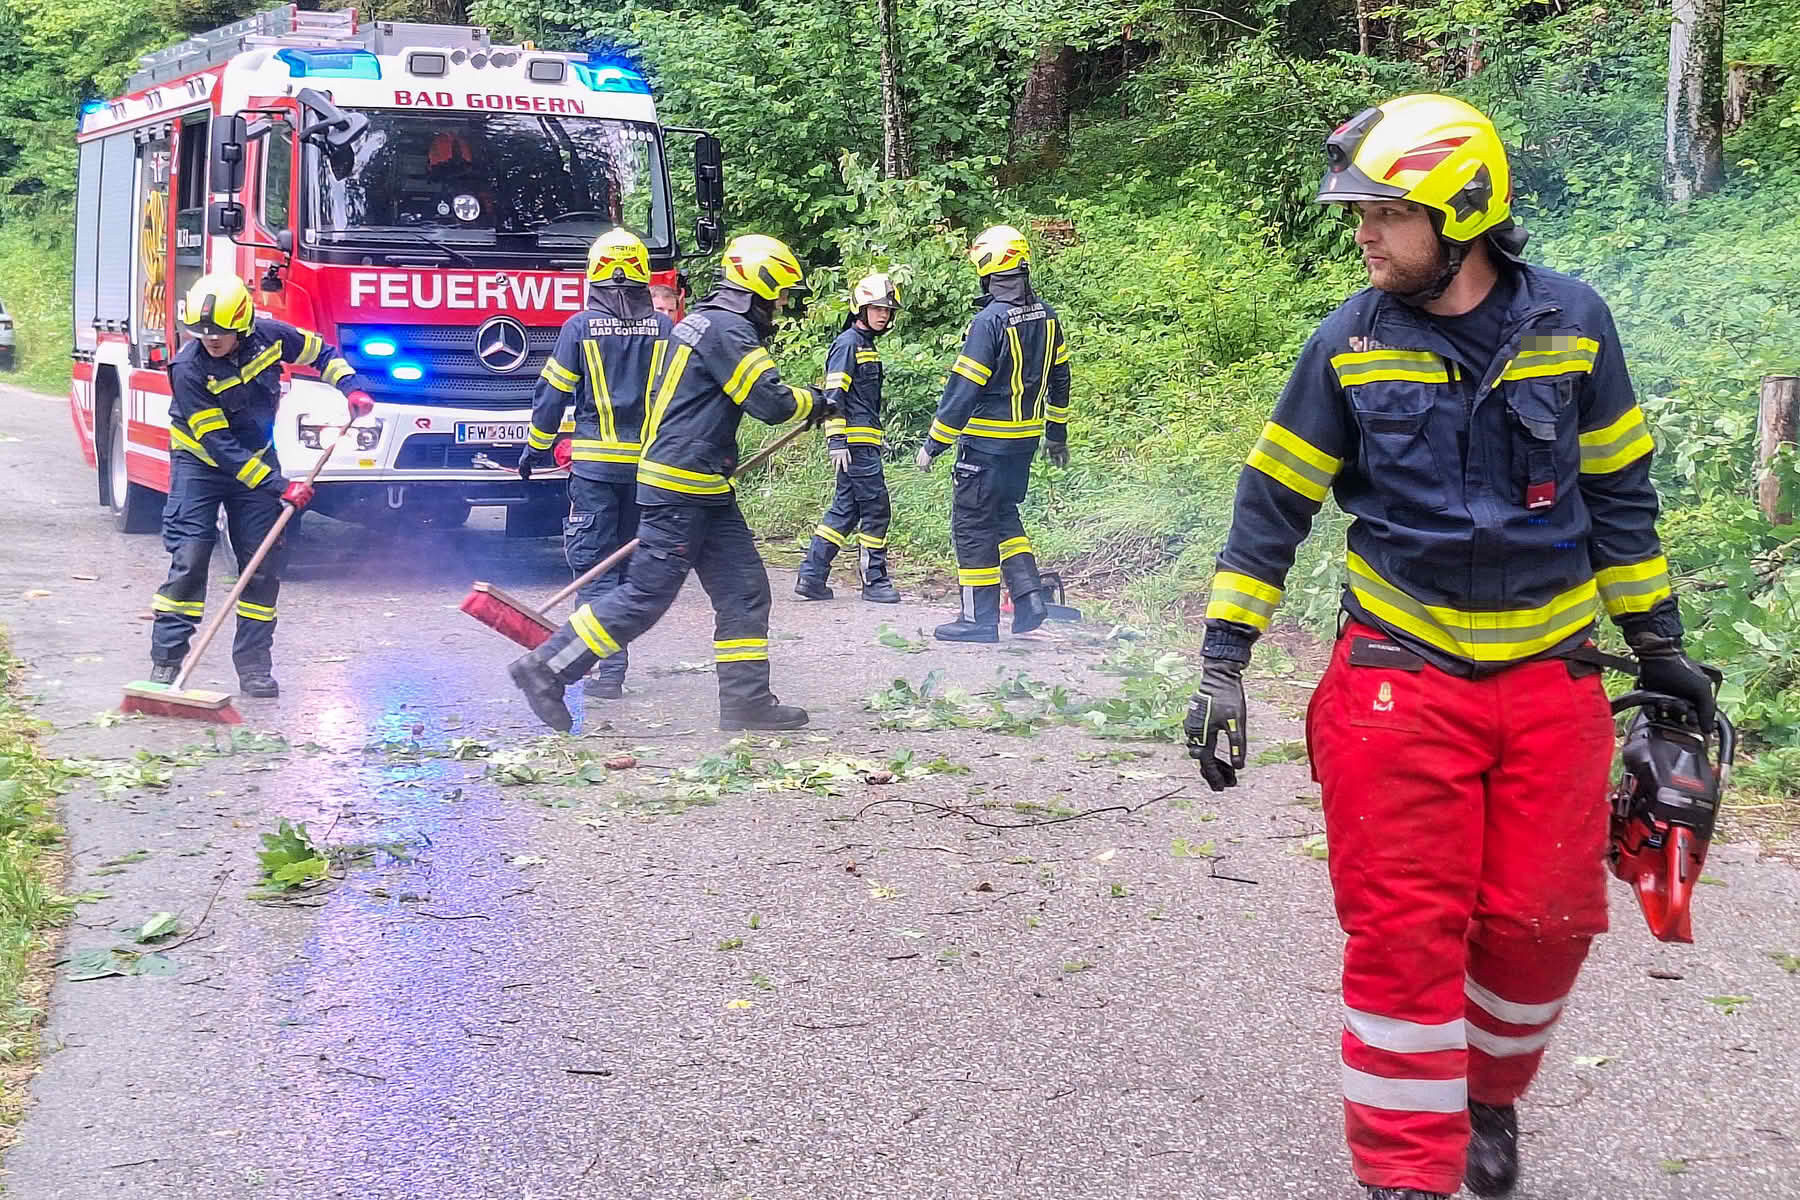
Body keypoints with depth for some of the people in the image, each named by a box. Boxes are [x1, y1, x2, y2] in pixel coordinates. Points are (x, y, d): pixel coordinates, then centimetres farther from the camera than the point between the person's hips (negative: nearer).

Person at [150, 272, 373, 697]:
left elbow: (321, 352, 6)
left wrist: (351, 388, -12)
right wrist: (279, 487, -28)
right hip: (200, 462, -4)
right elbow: (218, 445, -25)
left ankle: (254, 666, 5)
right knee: (189, 558, -13)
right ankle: (165, 661, -6)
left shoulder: (268, 336, -15)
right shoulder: (189, 369, -26)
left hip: (256, 457, 4)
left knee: (263, 565, -2)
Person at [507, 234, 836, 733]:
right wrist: (812, 405, 2)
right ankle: (546, 668, -3)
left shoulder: (707, 321, 19)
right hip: (680, 487, -11)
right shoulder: (728, 328, -14)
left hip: (702, 488, 11)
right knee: (647, 594, -8)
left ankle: (746, 699, 9)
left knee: (744, 588, 7)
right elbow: (771, 401, -17)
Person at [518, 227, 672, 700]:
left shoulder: (580, 327, -4)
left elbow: (552, 394, -1)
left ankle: (609, 670, -9)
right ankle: (613, 654, 21)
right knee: (631, 560, 15)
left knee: (595, 563, -1)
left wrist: (536, 449, 11)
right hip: (649, 464, 3)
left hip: (595, 462, -3)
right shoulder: (664, 329, 2)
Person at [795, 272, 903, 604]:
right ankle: (875, 581, 1)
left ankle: (811, 576, 12)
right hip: (855, 442, -10)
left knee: (846, 510, 10)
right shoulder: (848, 343, -10)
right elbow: (833, 395, -17)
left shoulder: (867, 345, 20)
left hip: (866, 442, 10)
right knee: (875, 509, -6)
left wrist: (878, 438, 29)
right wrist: (837, 441, -22)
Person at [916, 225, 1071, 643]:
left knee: (973, 524, 2)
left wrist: (933, 444, -12)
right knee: (1003, 516, 21)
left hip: (987, 442, -8)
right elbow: (1059, 378, 14)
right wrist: (1057, 434, 25)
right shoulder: (1045, 315, 5)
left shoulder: (989, 321, -19)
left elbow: (963, 389, -19)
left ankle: (979, 619, 6)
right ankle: (1029, 597, 10)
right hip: (1026, 440, 8)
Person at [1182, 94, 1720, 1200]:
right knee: (1406, 931, -4)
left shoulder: (1571, 321, 0)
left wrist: (1659, 644, 12)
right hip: (1401, 676, -1)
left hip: (1550, 679, 1)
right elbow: (1274, 504, 2)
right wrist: (1222, 665, -2)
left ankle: (1490, 1092, 33)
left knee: (1542, 922, 4)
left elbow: (1619, 491, 9)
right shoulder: (1352, 343, -3)